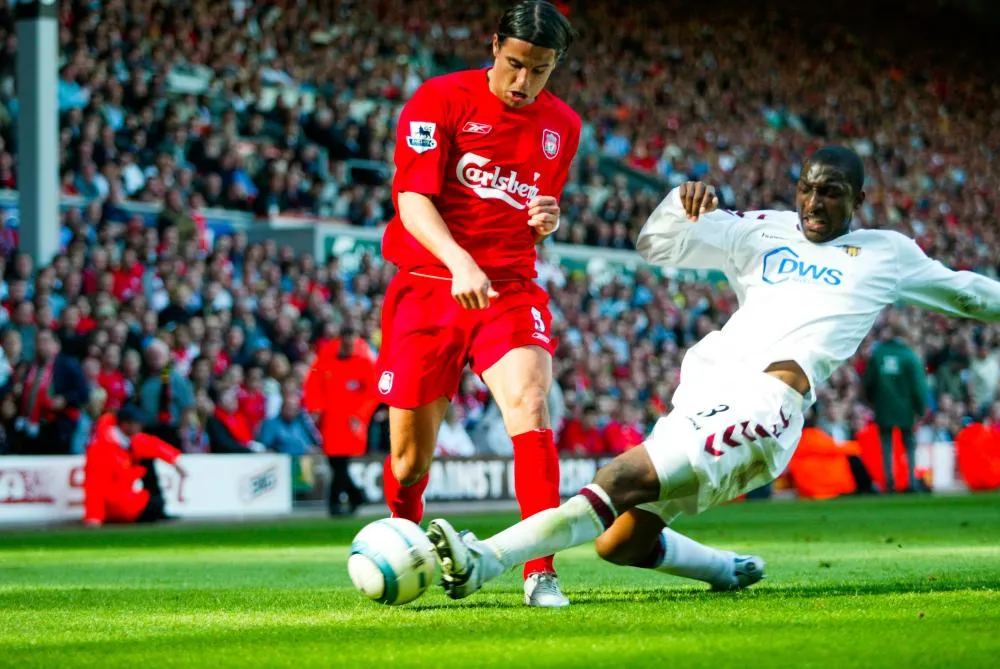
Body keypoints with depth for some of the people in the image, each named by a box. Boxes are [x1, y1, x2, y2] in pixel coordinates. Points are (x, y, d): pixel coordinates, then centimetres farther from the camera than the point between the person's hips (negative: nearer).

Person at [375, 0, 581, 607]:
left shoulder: (563, 126, 8)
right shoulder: (441, 100, -6)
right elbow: (413, 200, -14)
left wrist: (548, 221, -4)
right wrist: (459, 262, -31)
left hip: (510, 288, 2)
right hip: (428, 284, -2)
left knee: (530, 405, -25)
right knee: (410, 457, 3)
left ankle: (541, 572, -24)